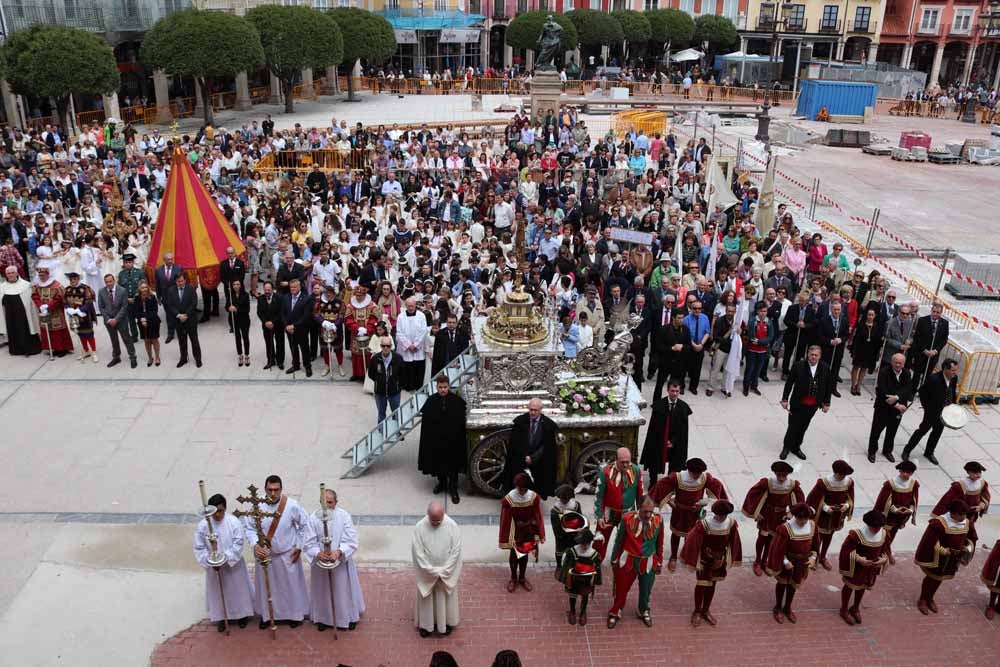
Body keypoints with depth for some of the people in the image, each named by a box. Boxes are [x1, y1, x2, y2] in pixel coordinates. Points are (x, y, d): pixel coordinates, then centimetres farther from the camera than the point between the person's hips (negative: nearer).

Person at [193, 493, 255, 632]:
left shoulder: (234, 522, -18)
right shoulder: (202, 525, -13)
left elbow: (238, 543, -16)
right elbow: (199, 548, -7)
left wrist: (226, 558, -24)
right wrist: (209, 561, -18)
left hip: (233, 565, -1)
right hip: (214, 566, 1)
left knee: (238, 590, 14)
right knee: (218, 592, 16)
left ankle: (241, 615, 35)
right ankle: (222, 618, 37)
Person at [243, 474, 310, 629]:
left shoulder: (292, 505, -19)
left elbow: (304, 524, -6)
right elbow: (248, 528, -7)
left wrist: (299, 546, -4)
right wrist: (255, 544, -24)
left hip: (288, 554, -1)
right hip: (265, 554, 1)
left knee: (291, 585, 13)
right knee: (266, 585, 17)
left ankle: (295, 614, 34)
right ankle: (267, 615, 38)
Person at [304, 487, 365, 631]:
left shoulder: (344, 516, -15)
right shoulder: (314, 518, -12)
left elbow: (351, 541, -16)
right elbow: (309, 543, -10)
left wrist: (339, 552, -33)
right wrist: (317, 553, -30)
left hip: (341, 562, -1)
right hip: (320, 563, 1)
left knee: (343, 590, 13)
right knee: (323, 592, 16)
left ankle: (348, 617, 34)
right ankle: (324, 618, 38)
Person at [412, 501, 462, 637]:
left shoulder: (452, 525, -20)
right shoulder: (420, 527, -20)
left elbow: (456, 550, -14)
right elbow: (417, 551, -16)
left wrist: (444, 570, -15)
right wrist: (431, 570, -16)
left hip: (447, 571, 0)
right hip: (426, 571, 0)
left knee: (446, 597, 19)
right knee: (426, 598, 17)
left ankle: (447, 622, 41)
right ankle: (426, 624, 39)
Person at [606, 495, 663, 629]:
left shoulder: (658, 521, -14)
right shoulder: (627, 519, -19)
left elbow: (659, 544, 1)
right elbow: (619, 541, -5)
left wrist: (659, 563, 9)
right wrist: (614, 560, 2)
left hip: (648, 562, 2)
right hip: (628, 560, -1)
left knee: (645, 589, 20)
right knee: (621, 588, 11)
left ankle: (644, 611, 47)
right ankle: (615, 612, 36)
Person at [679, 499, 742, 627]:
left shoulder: (731, 523, -15)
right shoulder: (704, 524, -27)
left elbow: (733, 542, 0)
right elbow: (692, 542, -19)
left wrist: (731, 559, 7)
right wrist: (692, 560, -13)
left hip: (720, 560, 4)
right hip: (704, 560, -4)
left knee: (712, 585, 17)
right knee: (701, 585, 6)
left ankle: (705, 611, 35)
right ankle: (697, 611, 26)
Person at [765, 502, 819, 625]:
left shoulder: (812, 525, -12)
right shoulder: (785, 528, -27)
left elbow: (815, 543, 4)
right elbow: (778, 547, -18)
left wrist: (813, 557, -3)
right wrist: (785, 561, -17)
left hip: (802, 562, 4)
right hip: (787, 560, -4)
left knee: (793, 583, 20)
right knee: (782, 583, 15)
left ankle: (787, 608, 40)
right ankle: (777, 608, 34)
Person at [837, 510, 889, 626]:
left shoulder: (883, 534, -13)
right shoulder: (856, 534, -30)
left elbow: (885, 551, 3)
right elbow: (846, 551, -23)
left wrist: (883, 559, -17)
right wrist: (859, 559, -33)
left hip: (871, 568, 5)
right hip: (855, 567, -5)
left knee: (862, 587, 24)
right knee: (850, 586, 14)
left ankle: (855, 608, 49)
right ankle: (844, 610, 35)